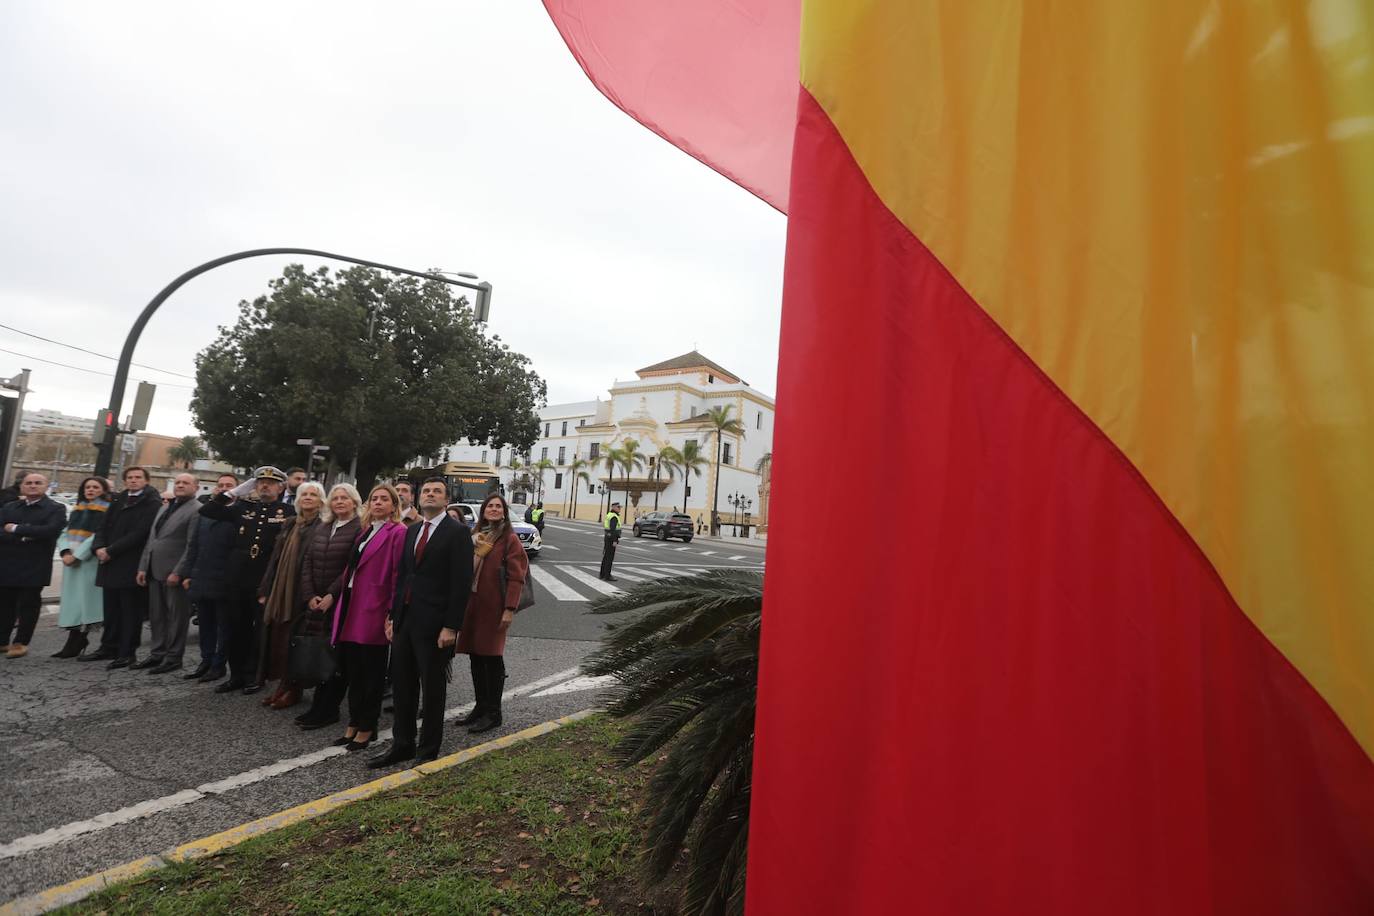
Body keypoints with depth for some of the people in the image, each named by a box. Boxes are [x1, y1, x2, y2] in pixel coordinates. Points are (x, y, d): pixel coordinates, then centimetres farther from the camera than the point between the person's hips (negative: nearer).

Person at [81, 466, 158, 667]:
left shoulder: (152, 502, -8)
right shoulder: (117, 500, 17)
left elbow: (140, 533, -16)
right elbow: (105, 526, 14)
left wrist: (111, 550, -14)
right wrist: (99, 547, -4)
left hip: (132, 565, -7)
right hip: (110, 563, 7)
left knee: (130, 611, 0)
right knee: (111, 609, 14)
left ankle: (127, 653, 7)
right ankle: (109, 647, 26)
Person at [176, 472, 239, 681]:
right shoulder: (205, 512, 14)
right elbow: (192, 545, 14)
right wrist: (187, 574, 9)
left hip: (225, 581, -6)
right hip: (201, 579, 6)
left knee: (224, 625, 5)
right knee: (205, 624, 14)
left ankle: (219, 664, 15)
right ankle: (206, 660, 26)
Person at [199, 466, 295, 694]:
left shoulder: (288, 512, -3)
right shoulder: (243, 507, 11)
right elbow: (206, 511, 10)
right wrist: (234, 493, 3)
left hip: (267, 581, -5)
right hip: (238, 578, 5)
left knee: (261, 630, 6)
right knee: (237, 629, 12)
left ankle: (254, 675, 18)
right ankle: (237, 675, 25)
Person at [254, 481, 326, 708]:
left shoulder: (323, 527, -8)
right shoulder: (289, 524, 12)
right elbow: (276, 558, 13)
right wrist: (265, 590, 9)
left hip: (302, 593, -6)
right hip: (279, 592, 6)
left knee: (294, 640, 2)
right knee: (277, 639, 10)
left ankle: (294, 689, 16)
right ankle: (283, 684, 24)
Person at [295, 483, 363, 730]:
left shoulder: (360, 529, -9)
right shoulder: (321, 529, 13)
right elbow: (307, 563, 10)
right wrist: (310, 596, -1)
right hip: (318, 604, 6)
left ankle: (327, 710, 10)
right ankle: (320, 707, 19)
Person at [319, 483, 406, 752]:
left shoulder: (398, 532, -10)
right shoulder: (364, 531, 15)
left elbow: (397, 576, -14)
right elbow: (351, 568, 17)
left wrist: (393, 615, -17)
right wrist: (332, 595, 6)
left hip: (373, 611, -7)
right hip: (351, 608, 8)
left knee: (371, 672, 5)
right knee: (352, 668, 15)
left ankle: (367, 727, 19)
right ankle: (354, 723, 29)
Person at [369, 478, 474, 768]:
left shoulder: (458, 532, -9)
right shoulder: (412, 531, 13)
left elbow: (462, 583, -13)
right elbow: (402, 576, 15)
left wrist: (451, 627, -17)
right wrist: (393, 617, 11)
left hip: (434, 624, -6)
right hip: (405, 620, 6)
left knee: (433, 688, 6)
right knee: (402, 685, 14)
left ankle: (428, 750, 21)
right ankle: (402, 745, 29)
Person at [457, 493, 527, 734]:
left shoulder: (509, 539, -6)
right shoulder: (474, 536, 13)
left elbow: (516, 578, -11)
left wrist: (509, 609, -18)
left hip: (493, 607, -6)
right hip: (471, 604, 6)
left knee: (492, 657, 2)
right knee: (475, 657, 12)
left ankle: (493, 712, 14)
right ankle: (481, 706, 26)